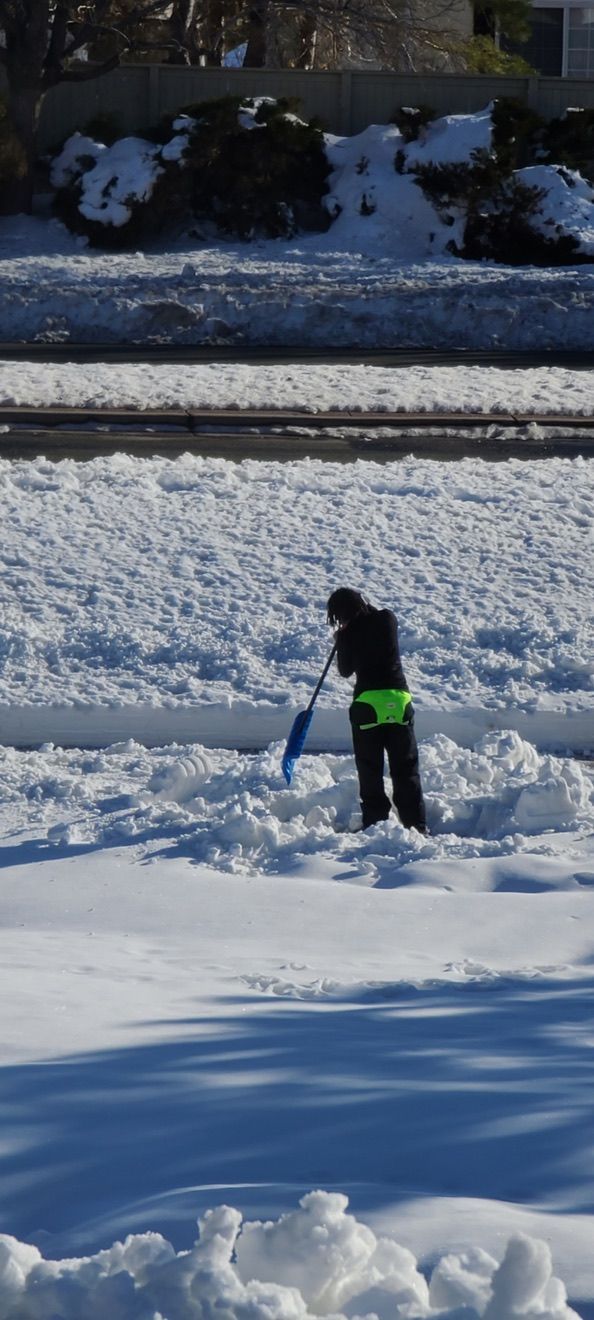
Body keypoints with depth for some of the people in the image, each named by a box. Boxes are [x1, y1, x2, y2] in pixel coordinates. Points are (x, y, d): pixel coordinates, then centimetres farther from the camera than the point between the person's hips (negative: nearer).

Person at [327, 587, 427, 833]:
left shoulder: (349, 635, -8)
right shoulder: (388, 619, -1)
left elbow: (346, 671, 6)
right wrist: (366, 606, 21)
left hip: (367, 702, -3)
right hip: (399, 700, 3)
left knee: (370, 769, 8)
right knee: (406, 767, 10)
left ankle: (375, 824, 4)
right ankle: (416, 825, 8)